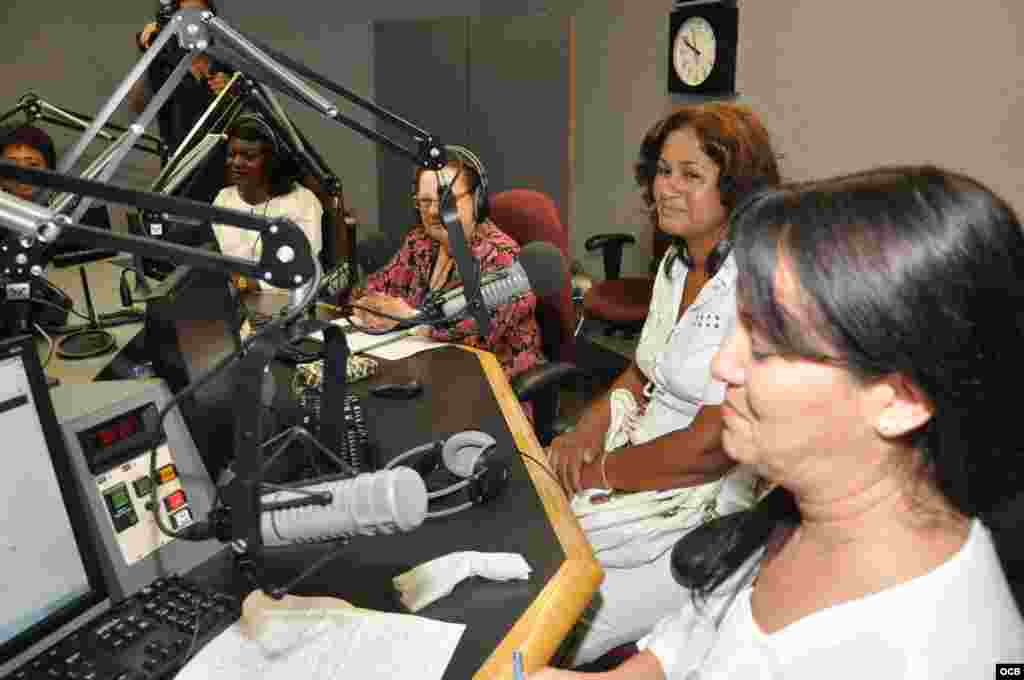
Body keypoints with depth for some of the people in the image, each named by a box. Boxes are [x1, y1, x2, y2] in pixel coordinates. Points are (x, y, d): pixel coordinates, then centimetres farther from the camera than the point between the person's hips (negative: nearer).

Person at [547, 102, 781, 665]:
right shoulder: (677, 262, 8)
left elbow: (709, 449, -22)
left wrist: (600, 471, -11)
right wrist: (593, 423, -3)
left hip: (703, 507, -8)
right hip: (639, 462, 8)